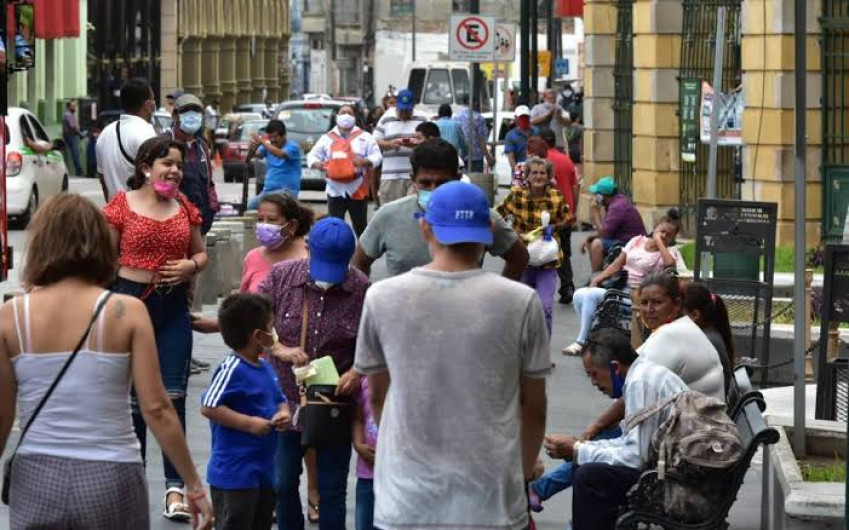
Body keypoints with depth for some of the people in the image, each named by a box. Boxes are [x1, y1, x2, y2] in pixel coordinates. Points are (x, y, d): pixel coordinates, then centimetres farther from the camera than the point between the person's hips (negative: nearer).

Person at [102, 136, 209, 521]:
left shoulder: (184, 207, 7)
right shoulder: (122, 205, -5)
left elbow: (201, 253, 17)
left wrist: (190, 266, -6)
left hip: (174, 306, 3)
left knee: (173, 396, -2)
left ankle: (175, 488, 2)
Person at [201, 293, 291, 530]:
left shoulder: (265, 368, 10)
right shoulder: (232, 369, -18)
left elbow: (280, 400, 22)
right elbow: (209, 407, -24)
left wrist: (284, 414, -2)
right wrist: (249, 423, -23)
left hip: (264, 470, 9)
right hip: (235, 474, -9)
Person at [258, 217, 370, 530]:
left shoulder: (361, 289, -10)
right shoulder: (281, 276, -6)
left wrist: (357, 372, -17)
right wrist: (280, 350, -17)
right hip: (286, 399, 2)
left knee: (332, 489, 6)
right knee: (283, 483, 12)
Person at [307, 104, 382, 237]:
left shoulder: (364, 137, 5)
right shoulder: (327, 138, 9)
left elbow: (377, 157, 1)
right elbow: (312, 156, 10)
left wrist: (365, 162, -20)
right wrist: (317, 164, -14)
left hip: (358, 190, -1)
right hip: (335, 190, 1)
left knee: (360, 225, 7)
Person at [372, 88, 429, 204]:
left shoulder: (422, 119, 9)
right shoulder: (386, 119, 9)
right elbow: (376, 142, 6)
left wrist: (417, 143, -15)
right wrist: (392, 143, -14)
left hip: (417, 175, 0)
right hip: (391, 176, 0)